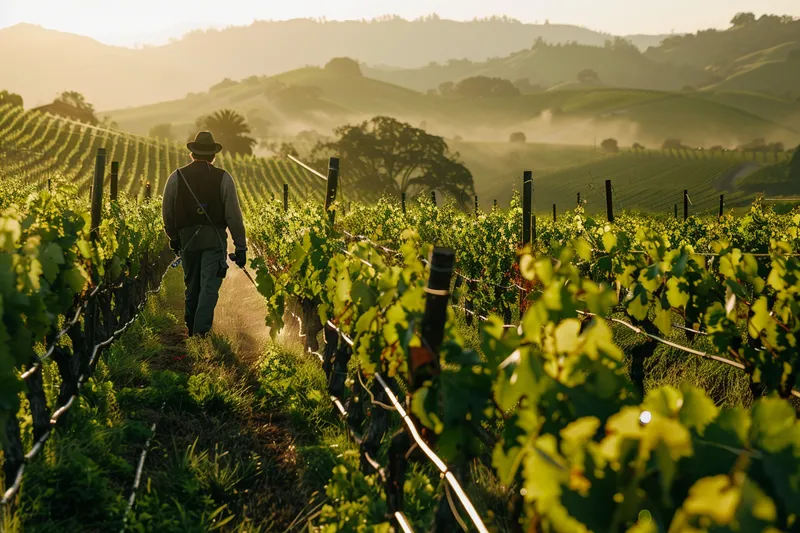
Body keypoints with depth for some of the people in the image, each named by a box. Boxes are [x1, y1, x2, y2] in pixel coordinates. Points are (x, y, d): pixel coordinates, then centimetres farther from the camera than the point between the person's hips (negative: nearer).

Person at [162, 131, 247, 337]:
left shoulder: (177, 177, 2)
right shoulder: (223, 178, -4)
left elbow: (167, 213, 7)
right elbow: (234, 215, -5)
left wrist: (173, 237, 23)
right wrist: (241, 247, 0)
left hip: (187, 238, 3)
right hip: (214, 239, -3)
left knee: (192, 287, 16)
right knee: (209, 287, -3)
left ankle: (192, 330, 27)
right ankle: (201, 331, -13)